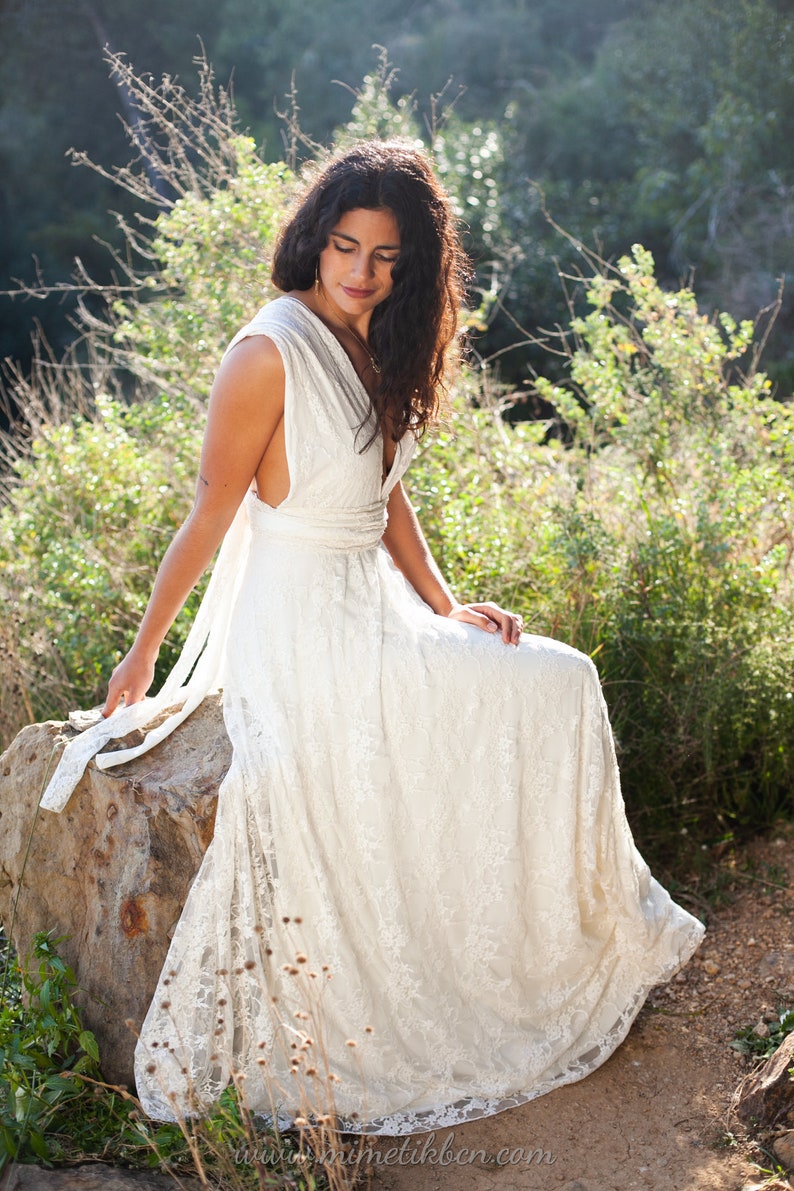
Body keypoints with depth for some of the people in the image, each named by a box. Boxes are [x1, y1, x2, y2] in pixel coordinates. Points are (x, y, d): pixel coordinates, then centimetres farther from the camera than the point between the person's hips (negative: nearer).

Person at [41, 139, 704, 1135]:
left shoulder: (377, 349, 10)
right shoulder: (268, 354, -15)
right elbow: (210, 515, -12)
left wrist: (446, 609, 8)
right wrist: (143, 652, -9)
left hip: (376, 612, 8)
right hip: (293, 625, -7)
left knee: (557, 681, 1)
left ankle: (577, 930, 13)